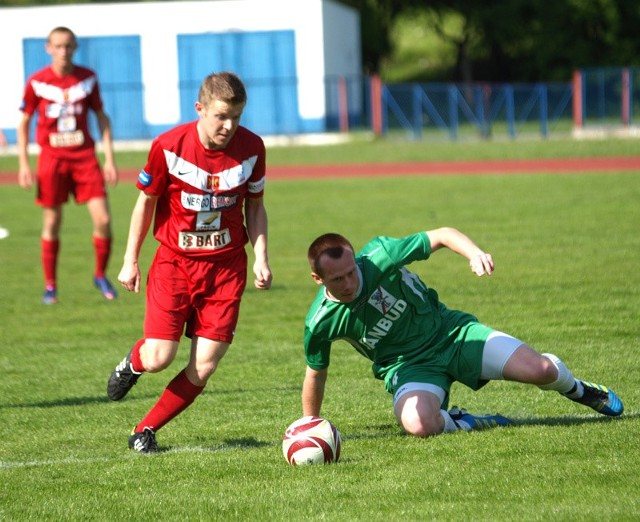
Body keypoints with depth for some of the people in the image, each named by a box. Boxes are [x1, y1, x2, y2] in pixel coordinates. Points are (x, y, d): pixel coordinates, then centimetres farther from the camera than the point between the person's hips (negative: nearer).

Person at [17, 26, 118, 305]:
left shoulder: (87, 78, 2)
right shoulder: (37, 82, -3)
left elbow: (102, 117, 9)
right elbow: (24, 123, 4)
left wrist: (109, 159, 4)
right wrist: (23, 164, -2)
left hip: (85, 156, 1)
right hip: (52, 157, -1)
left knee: (103, 220, -7)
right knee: (52, 224, 3)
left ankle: (101, 276, 14)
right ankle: (50, 286, 16)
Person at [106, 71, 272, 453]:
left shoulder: (251, 148, -7)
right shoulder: (169, 146, -13)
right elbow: (147, 201, 0)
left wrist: (261, 258, -4)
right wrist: (131, 260, 4)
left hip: (226, 265, 2)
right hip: (175, 261, -2)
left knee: (205, 367, -6)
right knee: (159, 358, -11)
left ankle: (146, 430, 13)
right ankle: (133, 363, 27)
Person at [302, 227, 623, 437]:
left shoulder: (378, 256, -21)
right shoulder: (320, 323, -17)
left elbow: (443, 235, -14)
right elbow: (316, 373, 1)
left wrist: (475, 253, -34)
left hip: (449, 333, 1)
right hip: (408, 367, 0)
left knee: (541, 370, -13)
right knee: (418, 425, -36)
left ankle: (576, 390, 25)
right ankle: (457, 423, 1)